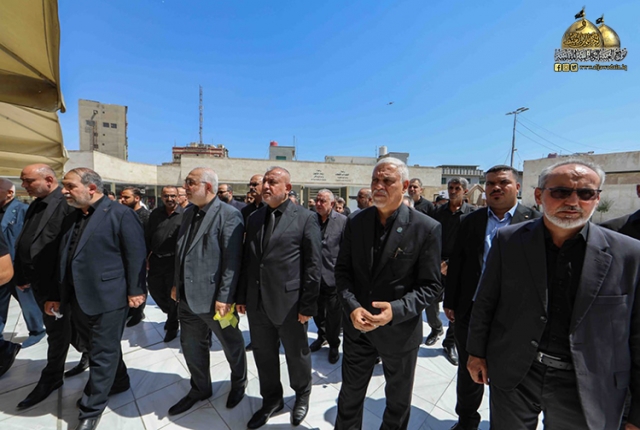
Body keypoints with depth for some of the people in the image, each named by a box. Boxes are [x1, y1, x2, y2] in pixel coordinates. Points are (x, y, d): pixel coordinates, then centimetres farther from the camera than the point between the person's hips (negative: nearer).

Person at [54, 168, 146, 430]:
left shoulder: (121, 214, -13)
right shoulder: (72, 218, 12)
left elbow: (136, 255, -15)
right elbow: (64, 259, 15)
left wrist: (135, 291, -15)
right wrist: (56, 295, 13)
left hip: (108, 298, -8)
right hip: (78, 299, 8)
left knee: (103, 354, 6)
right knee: (95, 349, 22)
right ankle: (118, 382, 44)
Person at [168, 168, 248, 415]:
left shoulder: (229, 215, -16)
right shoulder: (189, 213, 9)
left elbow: (232, 261, -19)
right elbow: (181, 252, 16)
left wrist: (224, 297, -20)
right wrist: (177, 284, 15)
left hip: (214, 297, -7)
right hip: (188, 296, 7)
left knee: (231, 345, 15)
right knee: (191, 346, 21)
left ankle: (238, 383, 43)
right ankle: (200, 389, 46)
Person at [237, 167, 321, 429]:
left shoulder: (306, 218, -9)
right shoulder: (254, 217, 7)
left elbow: (313, 265, -10)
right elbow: (247, 259, 10)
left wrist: (308, 305, -10)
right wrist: (242, 296, 10)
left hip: (289, 302, -4)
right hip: (257, 302, 5)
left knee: (296, 355, 17)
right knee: (263, 355, 19)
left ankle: (302, 396, 45)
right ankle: (271, 399, 45)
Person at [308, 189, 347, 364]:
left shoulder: (343, 221, -10)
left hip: (333, 276, -3)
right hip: (314, 275, 4)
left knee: (334, 314, 12)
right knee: (317, 311, 21)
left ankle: (333, 344, 37)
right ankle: (322, 336, 47)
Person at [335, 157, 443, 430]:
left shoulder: (427, 228, -14)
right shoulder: (356, 222, -4)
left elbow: (430, 285, -11)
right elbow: (342, 270, -1)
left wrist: (396, 311, -25)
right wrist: (352, 307, -16)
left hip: (400, 330, -2)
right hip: (357, 325, 3)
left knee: (398, 400, 24)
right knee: (350, 394, 23)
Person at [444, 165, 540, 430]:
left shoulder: (534, 221, -5)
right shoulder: (469, 221, 2)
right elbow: (455, 264, 3)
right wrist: (450, 302, 3)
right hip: (470, 311, 2)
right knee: (468, 371, 19)